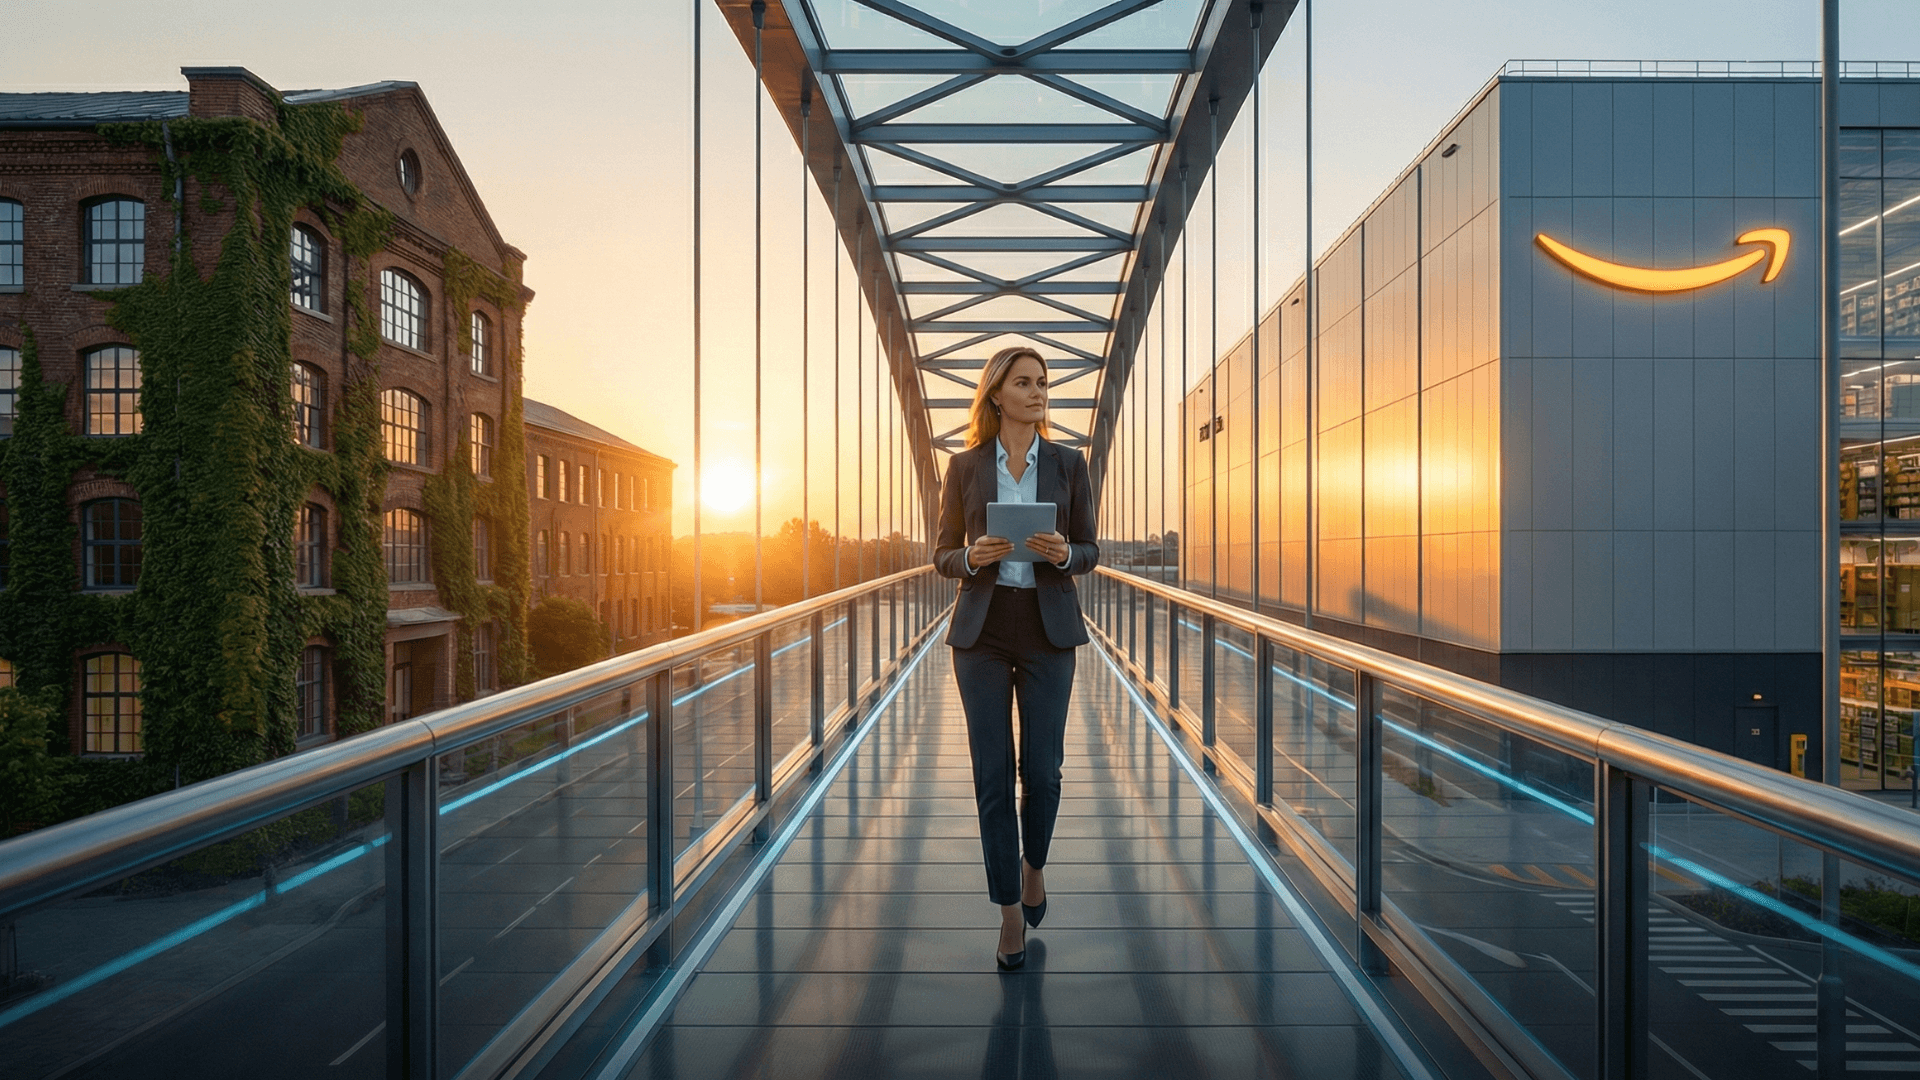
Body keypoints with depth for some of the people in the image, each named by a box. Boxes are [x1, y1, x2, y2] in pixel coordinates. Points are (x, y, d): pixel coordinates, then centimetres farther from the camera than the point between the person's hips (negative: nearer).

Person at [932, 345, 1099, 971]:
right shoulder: (965, 467, 4)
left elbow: (1089, 552, 7)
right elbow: (943, 556, 6)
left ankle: (1033, 865, 33)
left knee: (1041, 770, 2)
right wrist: (972, 557, -15)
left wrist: (1064, 553, -15)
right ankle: (1010, 910, 15)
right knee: (992, 775, 0)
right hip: (982, 630, 0)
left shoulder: (1068, 463, 5)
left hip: (1048, 630, 0)